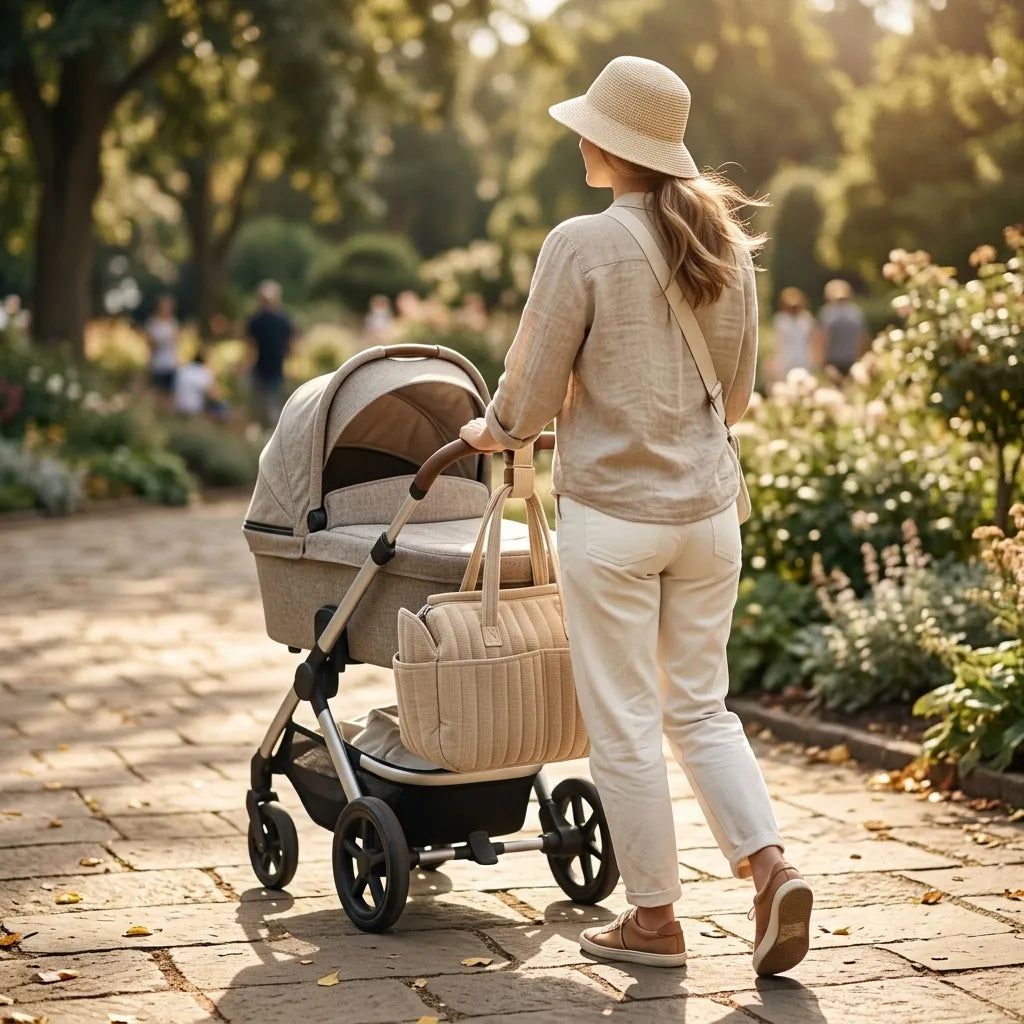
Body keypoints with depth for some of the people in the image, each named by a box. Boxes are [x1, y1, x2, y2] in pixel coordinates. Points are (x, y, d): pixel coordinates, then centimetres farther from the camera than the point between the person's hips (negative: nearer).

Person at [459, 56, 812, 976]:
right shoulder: (727, 245, 5)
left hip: (612, 513, -5)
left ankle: (654, 919, 13)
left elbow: (533, 394, -9)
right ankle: (770, 865, 0)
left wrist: (493, 431, 12)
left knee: (624, 723, 6)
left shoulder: (582, 246, -13)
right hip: (708, 509, 6)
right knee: (700, 707, 16)